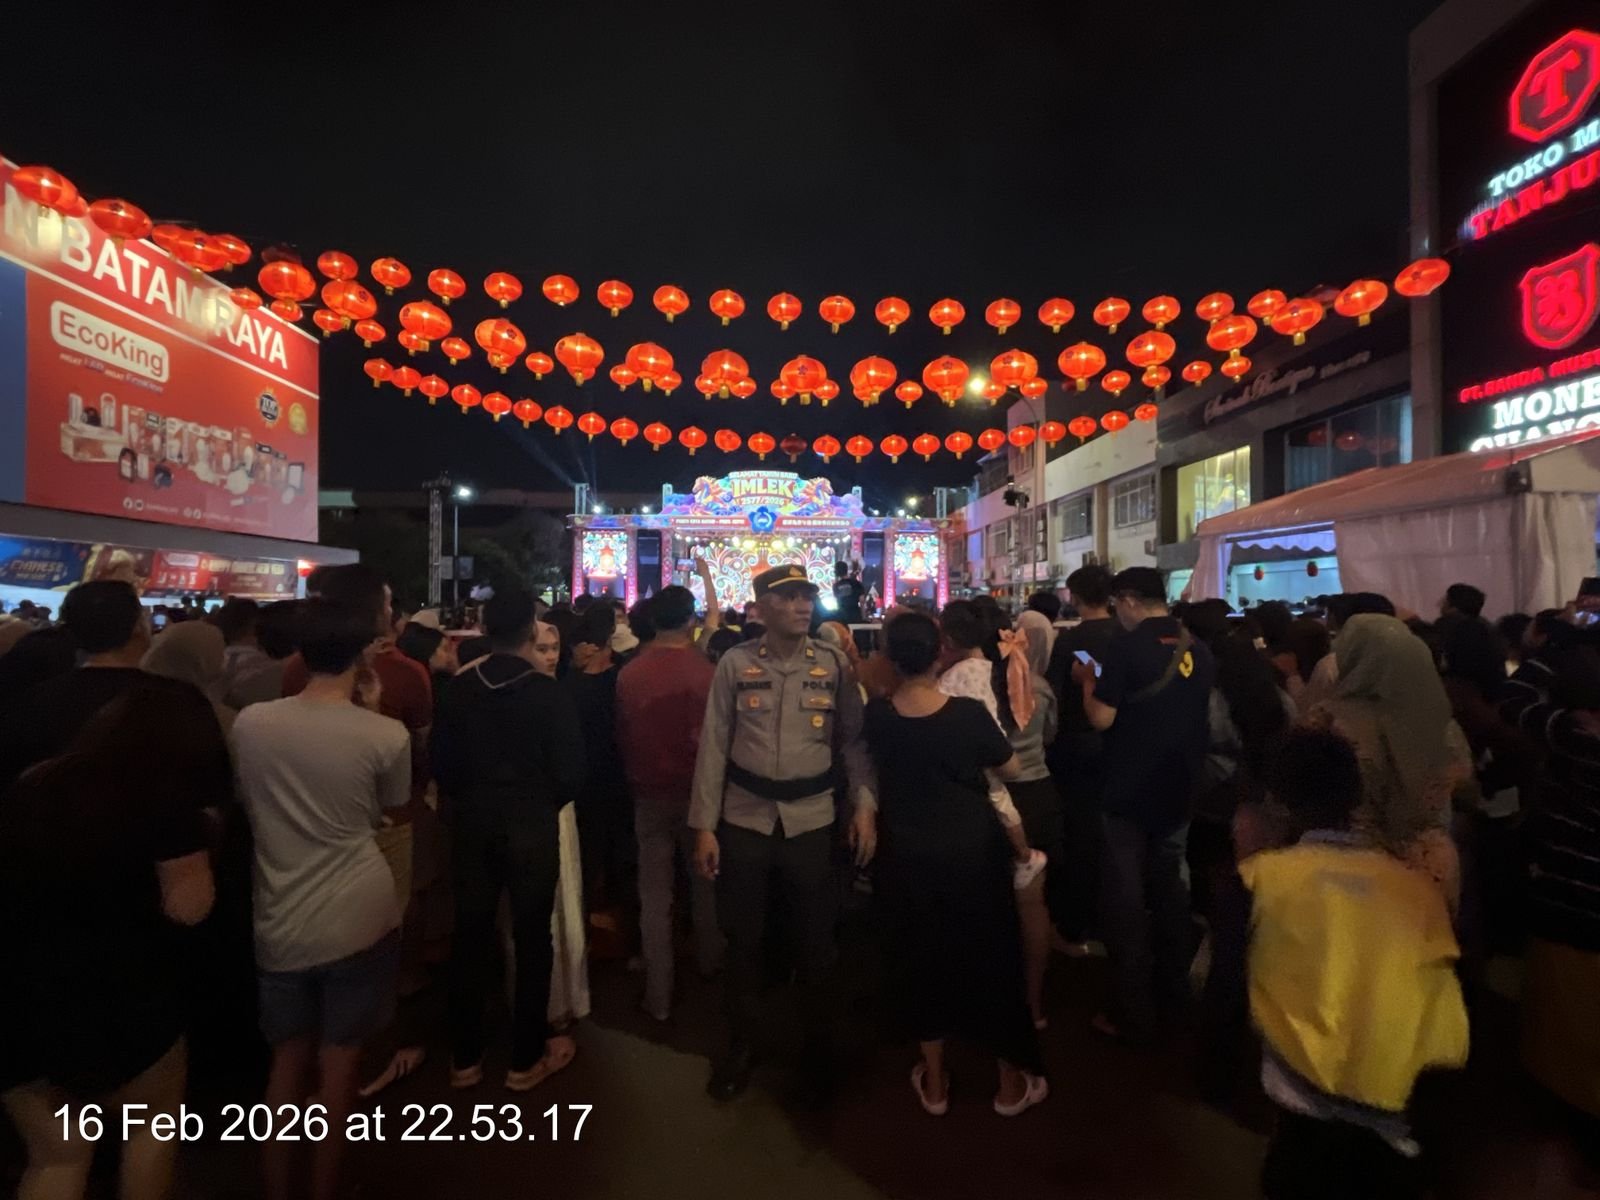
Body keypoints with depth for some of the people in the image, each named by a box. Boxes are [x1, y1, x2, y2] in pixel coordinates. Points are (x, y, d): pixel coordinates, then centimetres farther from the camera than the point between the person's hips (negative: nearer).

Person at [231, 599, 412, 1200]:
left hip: (280, 921, 3)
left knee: (288, 1057, 21)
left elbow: (249, 807, 11)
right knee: (339, 1060, 14)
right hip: (358, 918, -3)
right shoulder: (386, 735, -16)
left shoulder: (250, 722, -7)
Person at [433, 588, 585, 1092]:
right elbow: (570, 772, -13)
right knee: (531, 937, 10)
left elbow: (442, 762, 0)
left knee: (470, 935, 16)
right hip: (531, 822, -3)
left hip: (472, 821, 4)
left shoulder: (458, 689, -6)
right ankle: (527, 1058, 24)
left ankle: (465, 1058, 30)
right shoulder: (549, 693, -15)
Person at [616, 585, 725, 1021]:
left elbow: (621, 736, 2)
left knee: (654, 897, 11)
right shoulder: (706, 671, -17)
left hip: (649, 793, 1)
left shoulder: (629, 674, -9)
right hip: (696, 790, -1)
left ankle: (658, 995, 19)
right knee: (703, 884, 21)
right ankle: (709, 962, 41)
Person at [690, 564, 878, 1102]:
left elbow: (853, 739, 0)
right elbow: (714, 746, -4)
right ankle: (741, 1045, 39)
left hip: (811, 821, 0)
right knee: (743, 938, 16)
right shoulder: (735, 663, -5)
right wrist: (704, 826, -5)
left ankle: (818, 1042, 40)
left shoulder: (833, 664, -2)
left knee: (815, 939, 15)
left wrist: (865, 805, -12)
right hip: (744, 820, 0)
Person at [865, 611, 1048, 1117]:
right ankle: (1012, 1081, 33)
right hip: (972, 853, -1)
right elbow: (1011, 768, -6)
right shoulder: (967, 712, -19)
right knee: (989, 958, 16)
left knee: (922, 959, 18)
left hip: (908, 858, 2)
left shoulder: (877, 716, -13)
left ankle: (934, 1082, 32)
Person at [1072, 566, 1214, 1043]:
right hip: (1178, 789, 7)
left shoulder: (1126, 647, -19)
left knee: (1126, 899, 4)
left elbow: (1101, 718, -20)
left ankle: (1133, 1013, 12)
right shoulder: (1198, 650, 2)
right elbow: (1198, 713, 14)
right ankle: (1172, 989, 36)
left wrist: (1088, 680, -3)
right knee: (1169, 888, 21)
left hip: (1130, 792, -7)